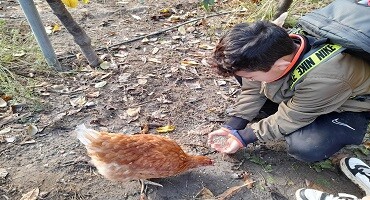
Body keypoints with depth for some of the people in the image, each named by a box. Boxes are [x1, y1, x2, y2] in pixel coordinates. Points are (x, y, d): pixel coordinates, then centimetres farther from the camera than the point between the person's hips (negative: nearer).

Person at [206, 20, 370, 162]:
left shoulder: (325, 80, -43)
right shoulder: (270, 52, -27)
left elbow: (289, 119, -29)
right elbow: (252, 90, -12)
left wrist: (243, 137, -20)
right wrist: (232, 126, -14)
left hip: (349, 107, -4)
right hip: (295, 92, 5)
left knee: (305, 147, -34)